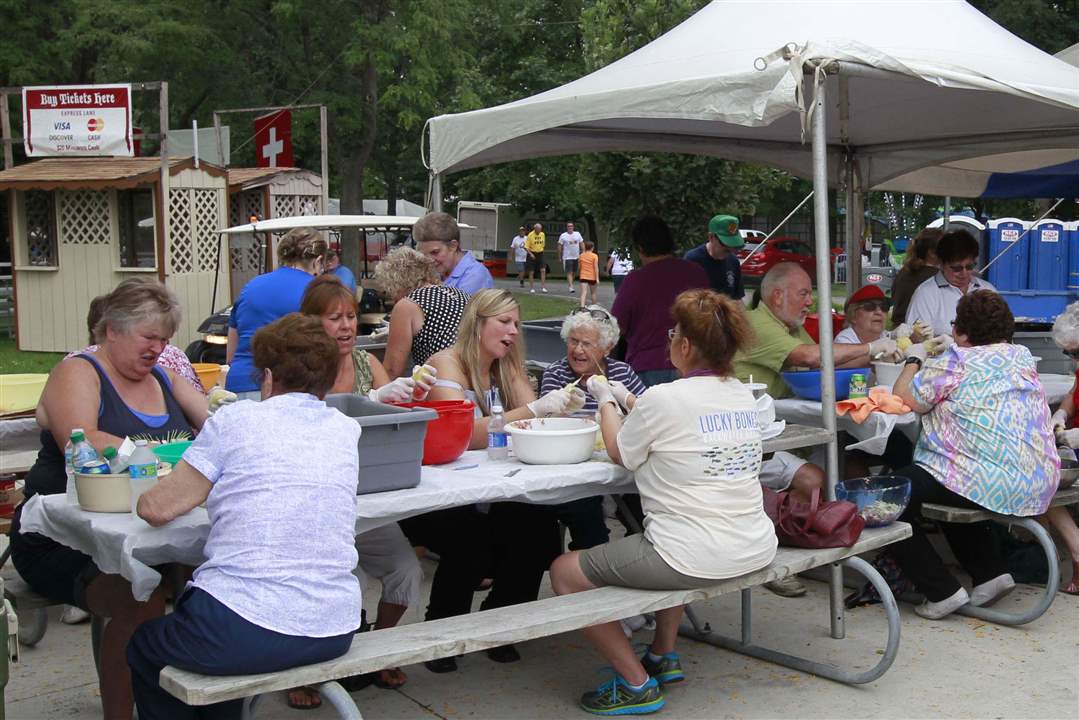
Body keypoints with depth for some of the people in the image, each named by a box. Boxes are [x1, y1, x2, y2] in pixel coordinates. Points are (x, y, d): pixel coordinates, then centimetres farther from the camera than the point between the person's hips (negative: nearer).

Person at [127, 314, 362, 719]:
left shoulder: (236, 420, -6)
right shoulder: (345, 431, 6)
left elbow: (156, 509, -5)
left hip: (245, 636, -5)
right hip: (334, 634, 6)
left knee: (143, 648, 27)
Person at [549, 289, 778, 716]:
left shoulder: (663, 399, -15)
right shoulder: (742, 395, 6)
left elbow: (620, 453, 3)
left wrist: (606, 401, 19)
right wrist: (629, 403, 28)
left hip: (695, 560, -8)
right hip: (755, 550, 9)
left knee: (564, 572, 6)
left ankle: (637, 683, 9)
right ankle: (664, 656, 40)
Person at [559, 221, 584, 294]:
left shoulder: (577, 234, 6)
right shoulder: (563, 236, -4)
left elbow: (581, 243, 12)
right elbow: (560, 246, 0)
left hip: (576, 257, 4)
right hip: (567, 257, -4)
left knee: (573, 272, 12)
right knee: (569, 272, -12)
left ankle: (571, 285, 26)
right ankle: (571, 287, -16)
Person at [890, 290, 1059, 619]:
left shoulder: (955, 362, -10)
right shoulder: (1022, 356, 12)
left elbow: (903, 398, -7)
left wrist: (914, 360, 11)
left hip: (990, 485, -9)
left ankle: (943, 592, 1)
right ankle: (992, 572, 24)